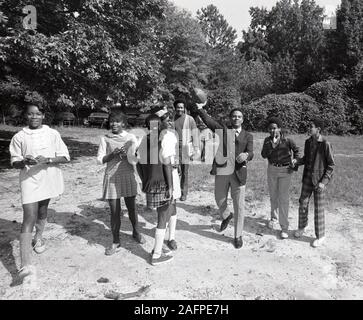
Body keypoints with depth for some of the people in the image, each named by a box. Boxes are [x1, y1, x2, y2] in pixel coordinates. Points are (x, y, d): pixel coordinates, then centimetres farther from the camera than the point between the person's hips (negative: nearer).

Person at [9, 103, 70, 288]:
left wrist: (47, 160, -19)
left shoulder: (53, 134, 0)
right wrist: (24, 162, -20)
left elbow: (64, 157, -2)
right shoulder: (19, 137, -1)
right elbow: (14, 162, 2)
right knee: (28, 219, -9)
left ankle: (39, 237, 51)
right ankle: (26, 267, -12)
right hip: (29, 181, -2)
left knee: (42, 212, 21)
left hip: (48, 180, 2)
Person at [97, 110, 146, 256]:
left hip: (128, 176, 0)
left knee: (131, 207, 13)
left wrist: (127, 155, -20)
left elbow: (137, 158, 0)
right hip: (111, 177, 0)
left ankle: (136, 232, 37)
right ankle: (115, 242, 18)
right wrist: (113, 154, -16)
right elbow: (99, 160, -1)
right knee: (114, 211, 4)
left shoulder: (131, 138, 1)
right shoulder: (105, 139, 1)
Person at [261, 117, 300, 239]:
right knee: (273, 196, 16)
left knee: (283, 198, -5)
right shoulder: (267, 140, -3)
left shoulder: (287, 140, -10)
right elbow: (264, 155, -11)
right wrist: (272, 145, -22)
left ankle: (284, 227, 2)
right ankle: (274, 217, 40)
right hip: (272, 170, 3)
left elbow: (296, 150, 8)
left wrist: (295, 160, -6)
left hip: (285, 171, -3)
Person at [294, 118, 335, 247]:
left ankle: (320, 236, 20)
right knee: (303, 204, 12)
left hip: (320, 180, -5)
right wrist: (296, 161, -4)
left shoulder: (326, 144, -15)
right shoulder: (308, 142, 3)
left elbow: (331, 165, -11)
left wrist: (324, 181, -16)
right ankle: (302, 227, 33)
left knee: (318, 209, 4)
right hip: (308, 177, 6)